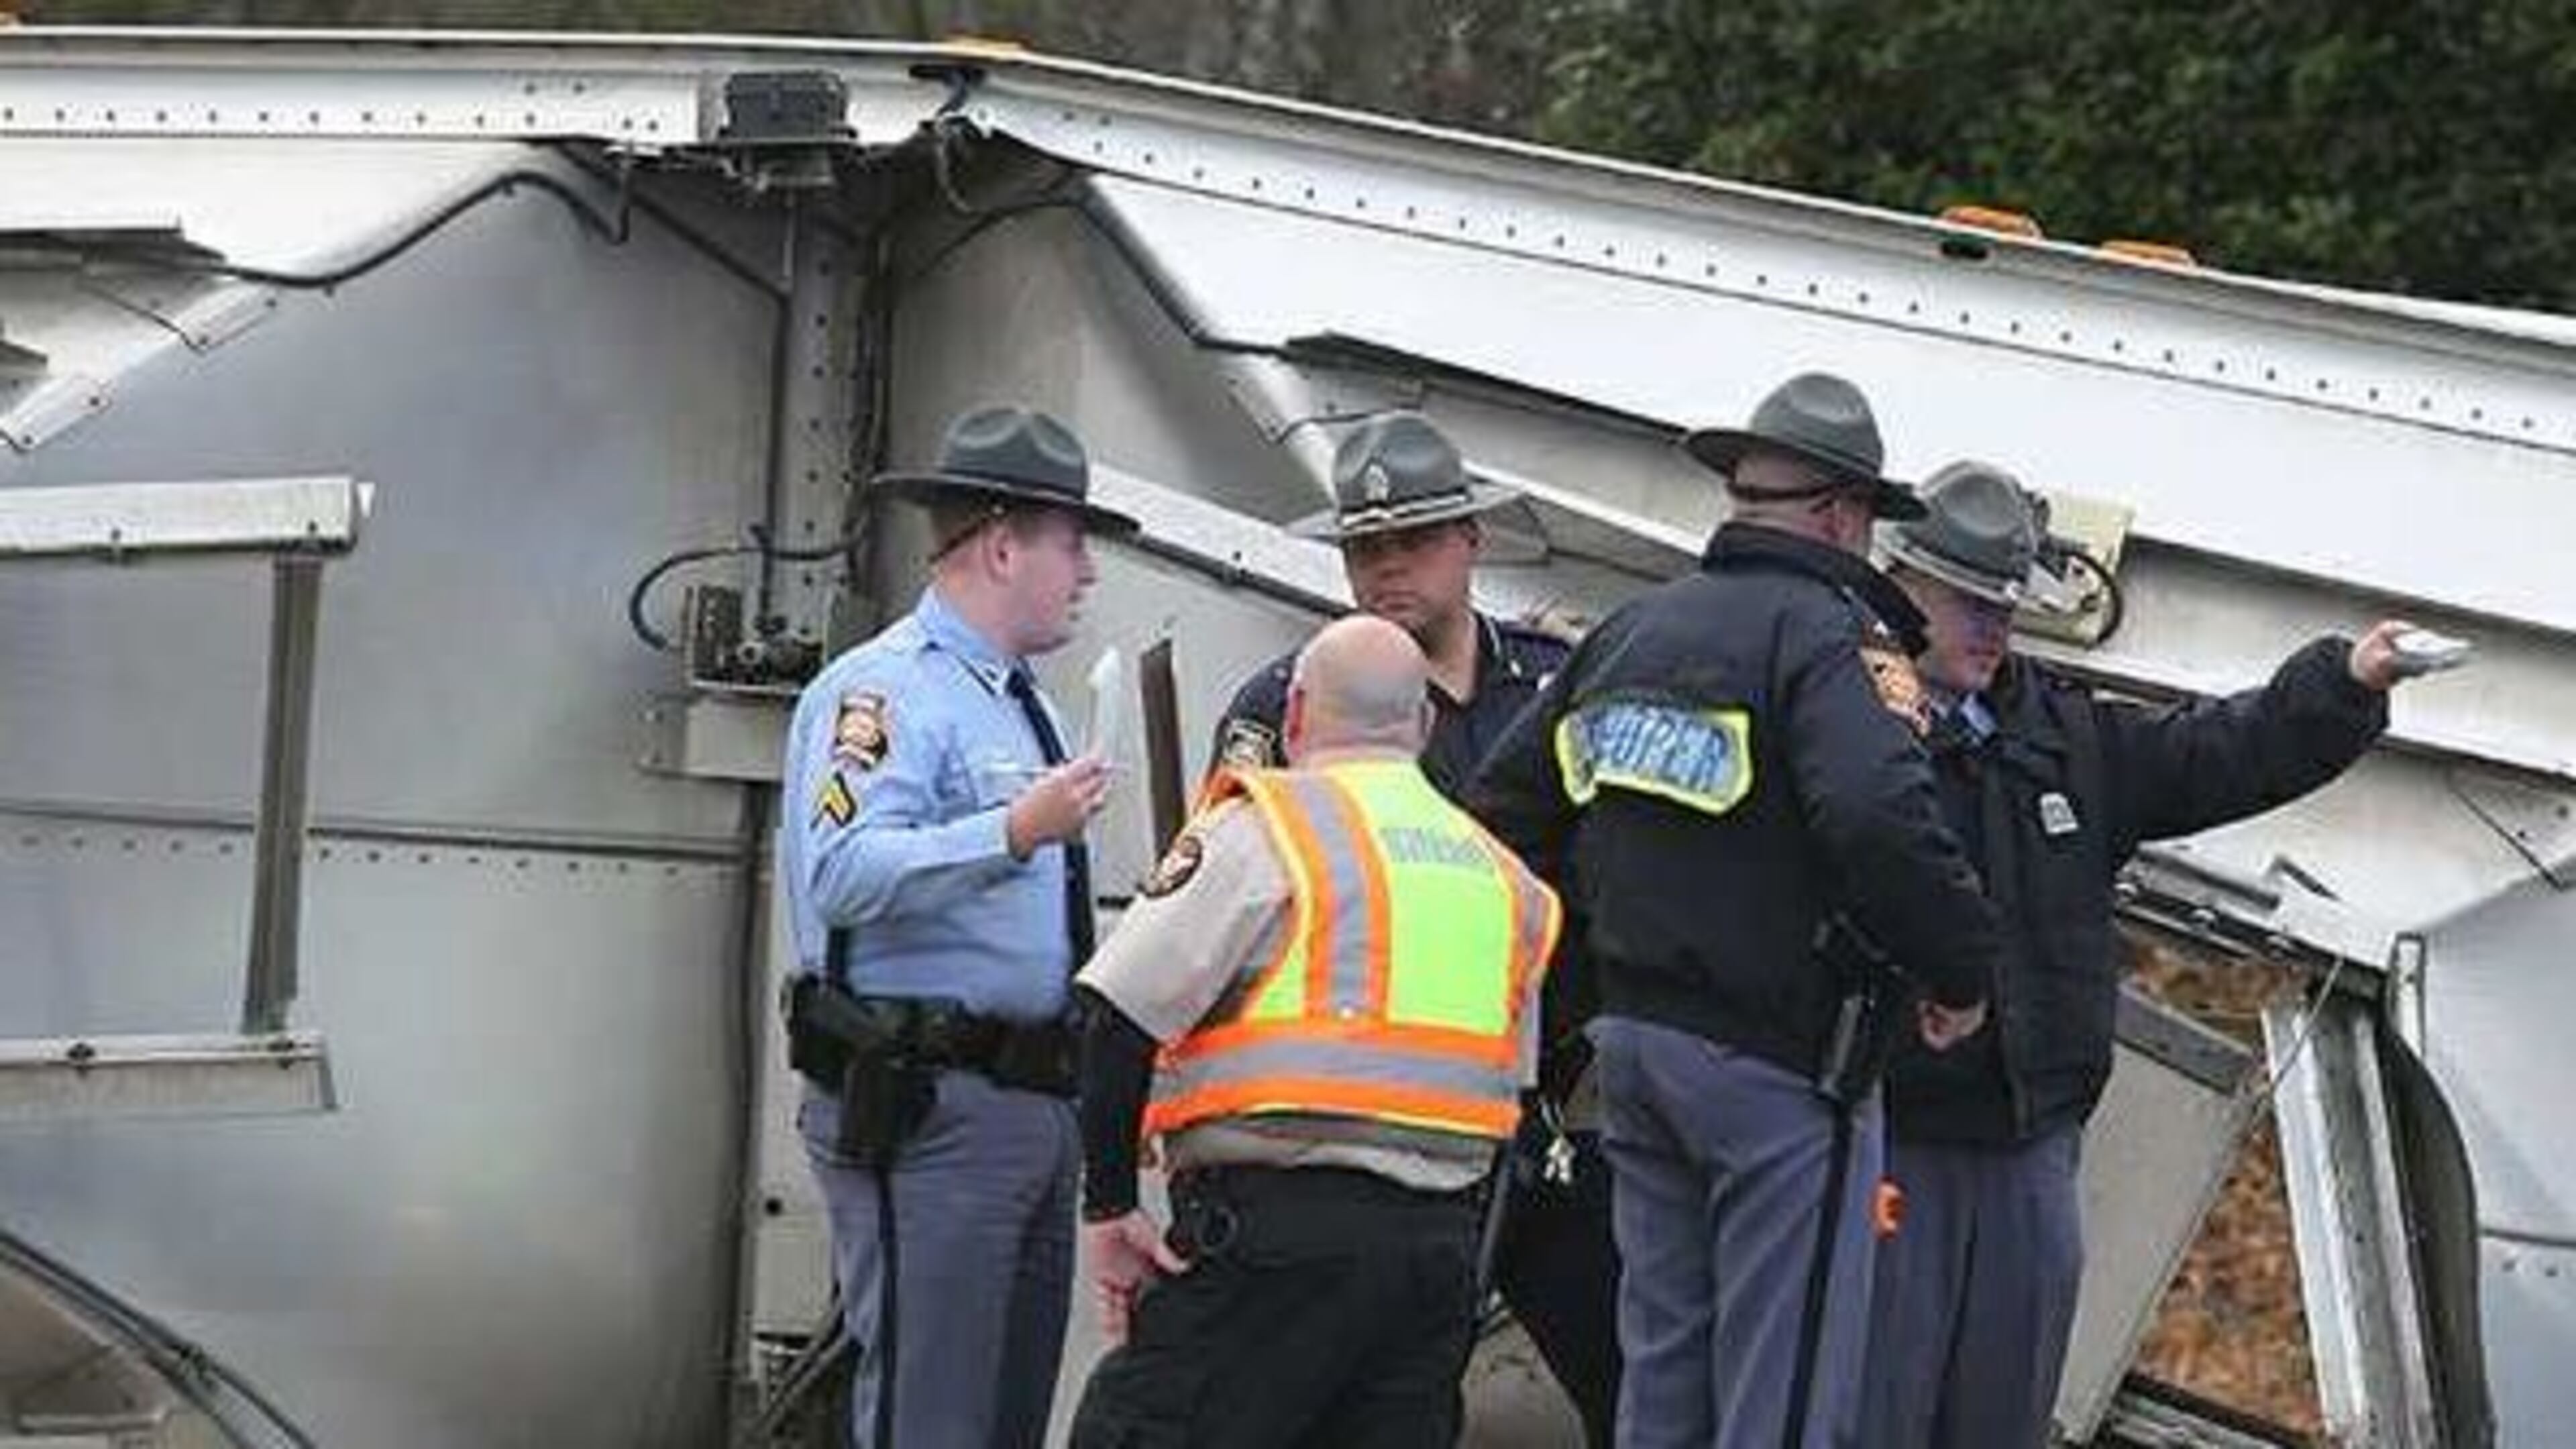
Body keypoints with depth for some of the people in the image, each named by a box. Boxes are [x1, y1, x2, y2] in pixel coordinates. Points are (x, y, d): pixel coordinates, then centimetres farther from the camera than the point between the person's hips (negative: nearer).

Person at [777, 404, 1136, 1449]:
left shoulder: (1023, 704, 21)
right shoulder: (882, 690, -9)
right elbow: (845, 877, -25)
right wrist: (1014, 834, -31)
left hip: (1038, 1108, 10)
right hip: (926, 1113, -10)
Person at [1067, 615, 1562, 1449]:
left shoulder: (1268, 827, -2)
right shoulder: (1499, 872, 19)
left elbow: (1124, 1014, -10)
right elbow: (1510, 1080, 21)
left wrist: (1109, 1205, -4)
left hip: (1281, 1220, -6)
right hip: (1443, 1239, 6)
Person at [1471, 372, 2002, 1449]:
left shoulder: (1629, 633, 12)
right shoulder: (1831, 634, -12)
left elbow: (1507, 807, 15)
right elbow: (1879, 819, -28)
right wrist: (1962, 966, -15)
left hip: (1632, 1041, 8)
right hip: (1776, 1059, -8)